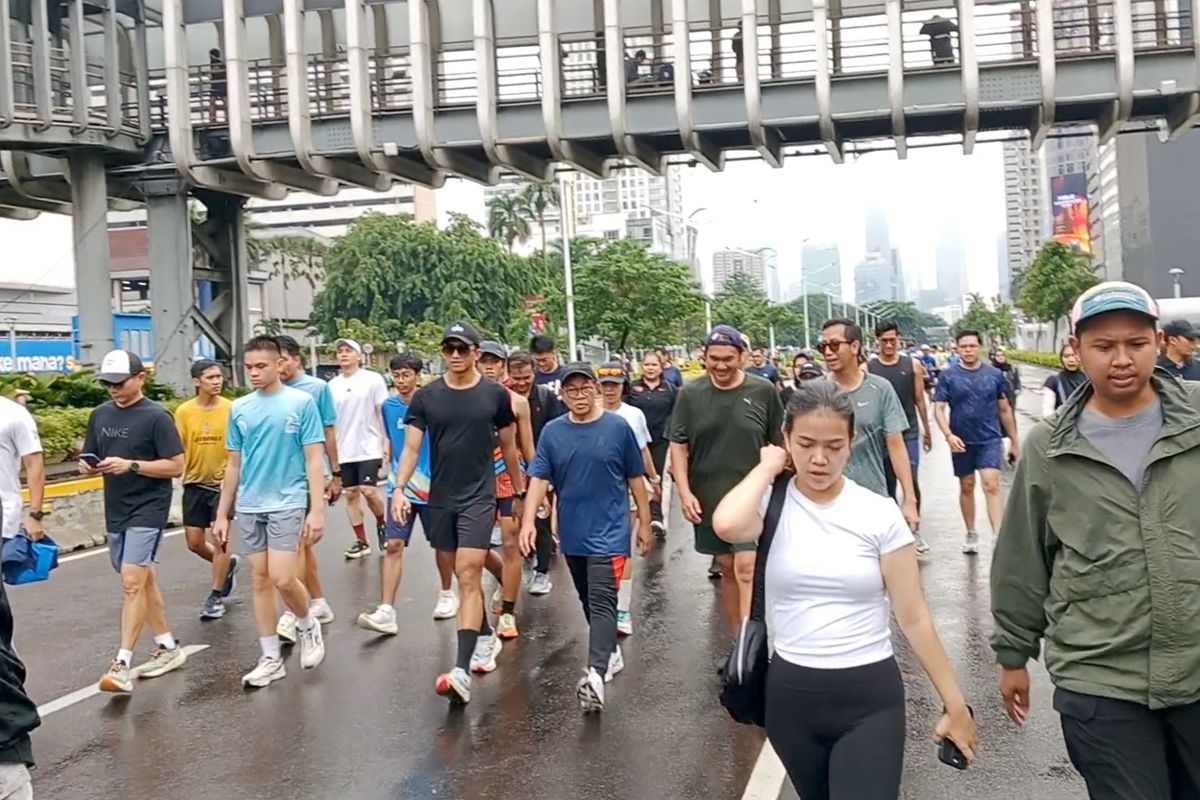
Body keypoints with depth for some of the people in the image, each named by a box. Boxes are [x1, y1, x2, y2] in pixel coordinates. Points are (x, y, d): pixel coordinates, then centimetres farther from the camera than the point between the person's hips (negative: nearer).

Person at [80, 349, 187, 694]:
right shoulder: (100, 415, 9)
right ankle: (168, 647, 26)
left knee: (132, 582, -12)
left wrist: (131, 465, -23)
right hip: (115, 511, 7)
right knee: (143, 579, 14)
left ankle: (122, 664, -9)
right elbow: (91, 458, 17)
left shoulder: (157, 416, -11)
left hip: (148, 510, -7)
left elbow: (176, 466, -13)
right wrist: (87, 466, -6)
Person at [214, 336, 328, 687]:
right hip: (249, 507, 4)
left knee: (282, 579, -11)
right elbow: (234, 465, 13)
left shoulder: (301, 402, -5)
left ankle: (308, 626, 20)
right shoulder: (239, 408, 7)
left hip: (287, 504, -4)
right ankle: (271, 659, 18)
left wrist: (316, 510, -12)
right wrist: (222, 514, 13)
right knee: (260, 580, 8)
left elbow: (314, 460, -6)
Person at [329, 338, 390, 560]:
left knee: (368, 491, -10)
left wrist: (387, 442, -8)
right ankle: (361, 541, 16)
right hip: (344, 451, 4)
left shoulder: (373, 379, -4)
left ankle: (381, 524, 19)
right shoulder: (332, 385, 5)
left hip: (369, 448, -4)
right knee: (350, 494, 6)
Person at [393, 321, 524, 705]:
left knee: (468, 576, -13)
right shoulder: (426, 396, 0)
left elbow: (509, 447, 8)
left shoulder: (495, 394, -3)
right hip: (440, 499, 3)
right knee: (465, 575, 16)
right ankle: (485, 637, 38)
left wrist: (519, 493, 14)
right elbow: (411, 447, -2)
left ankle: (461, 670, -18)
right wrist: (399, 489, -16)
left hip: (479, 498, -3)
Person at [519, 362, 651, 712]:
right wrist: (529, 520, -16)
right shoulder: (552, 432, 1)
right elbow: (539, 478, -3)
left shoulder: (618, 427, -5)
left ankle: (595, 676, -23)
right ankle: (611, 653, 36)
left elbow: (635, 478, 1)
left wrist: (645, 521, 4)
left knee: (602, 604, -14)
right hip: (572, 533, 4)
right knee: (589, 602, 17)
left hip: (609, 531, -4)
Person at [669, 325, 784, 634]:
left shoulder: (763, 391, -4)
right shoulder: (690, 394, -1)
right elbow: (678, 445, 2)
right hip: (708, 498, 3)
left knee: (747, 569, -12)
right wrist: (685, 492, -6)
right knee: (727, 568, 13)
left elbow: (780, 443, 4)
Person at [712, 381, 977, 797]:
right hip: (790, 696, 1)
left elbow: (914, 617, -2)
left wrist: (955, 704, -1)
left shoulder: (879, 513, -6)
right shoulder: (772, 505, -7)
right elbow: (727, 525, -32)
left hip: (870, 698, -1)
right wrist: (768, 467, -14)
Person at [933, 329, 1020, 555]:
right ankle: (971, 534, 27)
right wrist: (948, 435, -20)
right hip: (962, 441, 1)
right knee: (967, 486, 13)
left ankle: (999, 539, -14)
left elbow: (1005, 409, 8)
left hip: (990, 439, -1)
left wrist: (1014, 441, 11)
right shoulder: (948, 376, -3)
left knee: (991, 485, -12)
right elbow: (939, 409, -5)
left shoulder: (994, 375, 0)